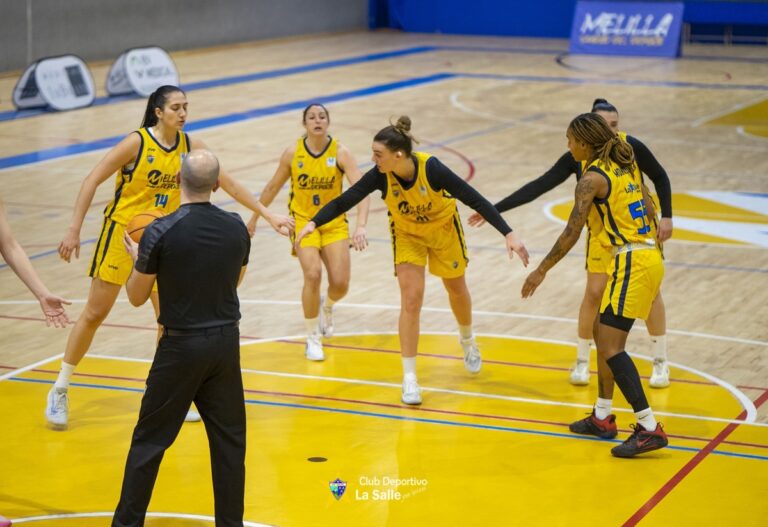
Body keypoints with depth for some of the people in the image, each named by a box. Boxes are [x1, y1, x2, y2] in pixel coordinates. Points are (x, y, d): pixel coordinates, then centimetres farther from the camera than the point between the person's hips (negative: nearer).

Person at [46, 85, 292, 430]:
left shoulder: (190, 146, -2)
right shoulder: (137, 142, -16)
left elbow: (229, 184, 4)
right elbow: (93, 181, -14)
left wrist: (268, 215, 2)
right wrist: (74, 230, -18)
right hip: (122, 232, -4)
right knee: (94, 314, 1)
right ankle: (60, 390, 14)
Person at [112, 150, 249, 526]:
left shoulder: (160, 233, -15)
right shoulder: (236, 227, -3)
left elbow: (137, 296, -4)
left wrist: (136, 258, 15)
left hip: (182, 346, -3)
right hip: (227, 341, 3)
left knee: (150, 439, 7)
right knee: (229, 438, 11)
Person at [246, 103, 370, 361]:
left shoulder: (340, 152, -12)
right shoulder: (293, 152, -8)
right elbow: (272, 187, 7)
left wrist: (361, 226, -36)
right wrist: (254, 218, 14)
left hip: (334, 223, 1)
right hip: (303, 221, -1)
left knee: (340, 283, -8)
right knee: (313, 275, -22)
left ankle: (327, 306, 34)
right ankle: (313, 339, -2)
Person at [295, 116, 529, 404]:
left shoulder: (431, 168, -36)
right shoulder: (380, 175, -30)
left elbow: (475, 199, -32)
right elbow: (345, 200, -25)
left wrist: (508, 234, -37)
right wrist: (313, 222, -40)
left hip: (444, 228, -1)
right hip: (407, 234, 1)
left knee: (457, 290, 18)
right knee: (411, 300, -11)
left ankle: (468, 341, 51)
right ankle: (409, 378, -3)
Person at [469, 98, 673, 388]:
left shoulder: (630, 146, -20)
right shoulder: (578, 156, -17)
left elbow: (660, 177, -4)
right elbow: (540, 185, -16)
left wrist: (666, 217, -12)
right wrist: (495, 209, -20)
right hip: (602, 231, 1)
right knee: (594, 292, -2)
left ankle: (660, 362, 18)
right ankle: (581, 361, 16)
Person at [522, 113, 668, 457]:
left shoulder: (592, 178, -11)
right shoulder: (626, 164, 13)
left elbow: (571, 233, -14)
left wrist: (542, 270, -8)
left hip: (632, 262, -9)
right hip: (648, 256, 9)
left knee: (610, 346, -10)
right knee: (606, 338, 18)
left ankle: (649, 428, -15)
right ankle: (603, 418, 26)